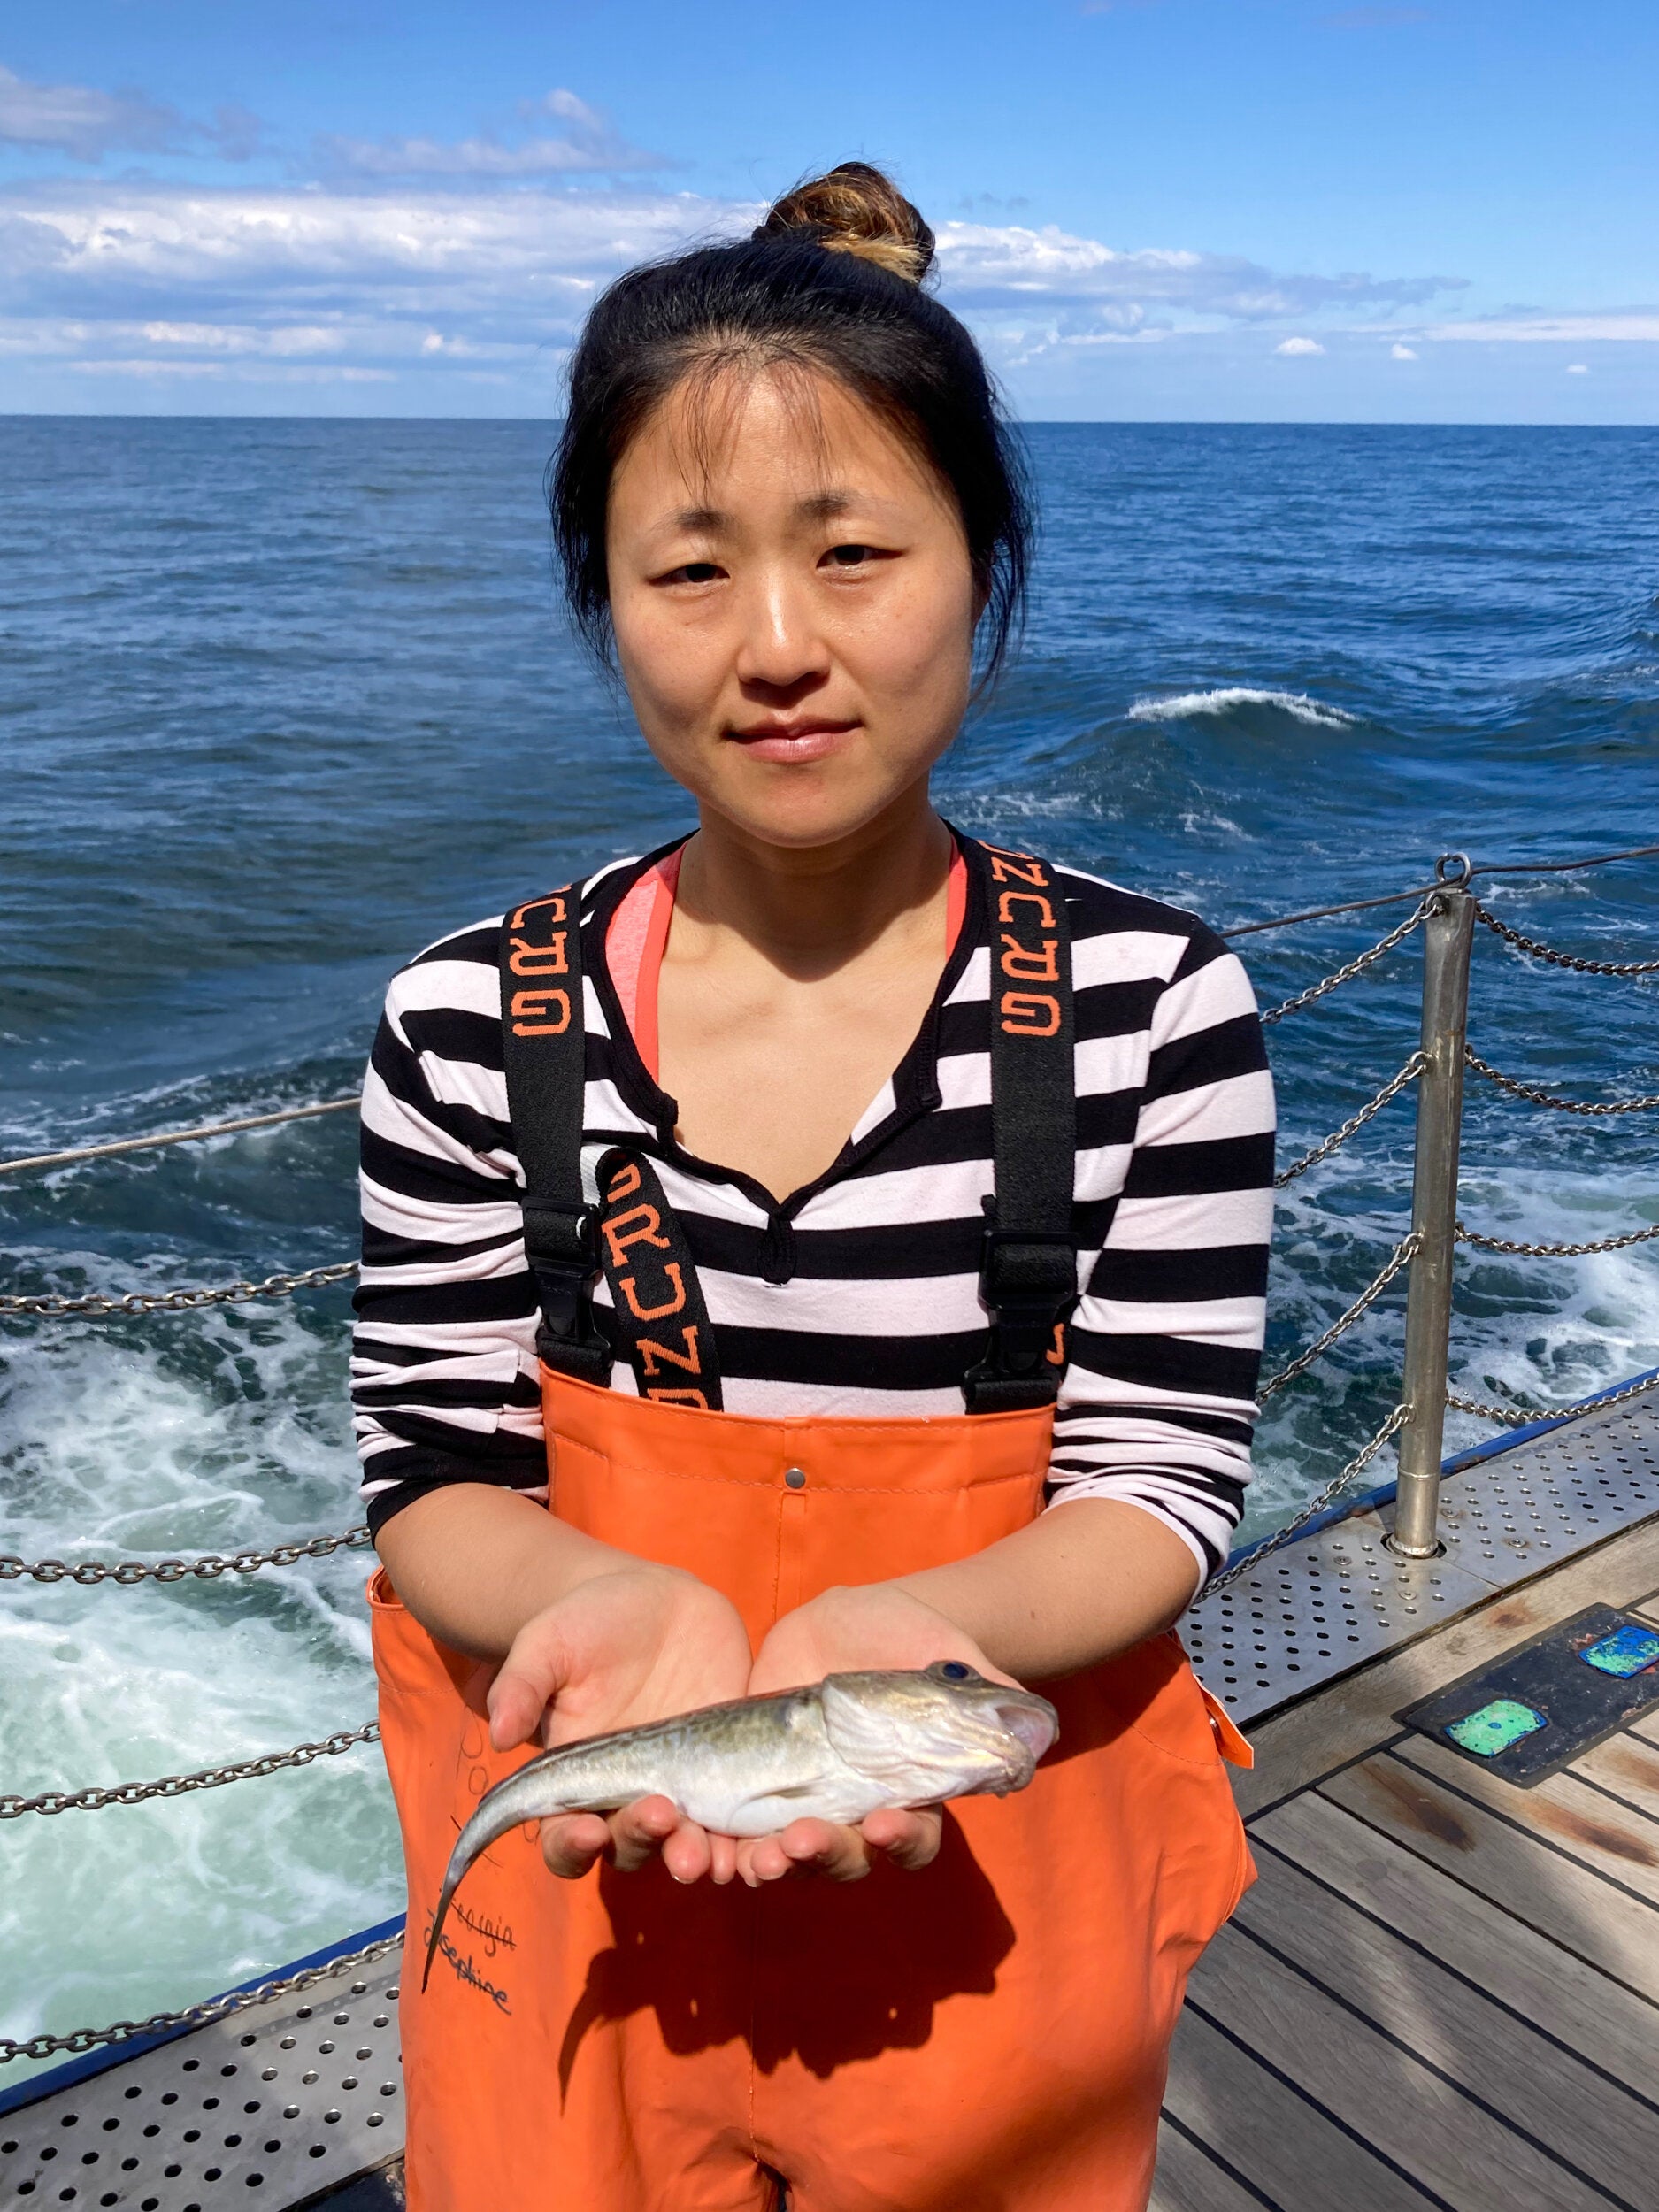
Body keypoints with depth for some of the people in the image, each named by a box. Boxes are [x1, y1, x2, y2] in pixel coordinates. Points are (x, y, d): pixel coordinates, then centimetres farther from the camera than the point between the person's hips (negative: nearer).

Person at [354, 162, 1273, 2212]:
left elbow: (1159, 1473, -11)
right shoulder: (469, 1021, -10)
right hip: (579, 1857, 1)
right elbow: (437, 1467, -6)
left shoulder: (1149, 1000, -13)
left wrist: (910, 1624, -30)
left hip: (998, 1863, 0)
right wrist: (618, 1599, -27)